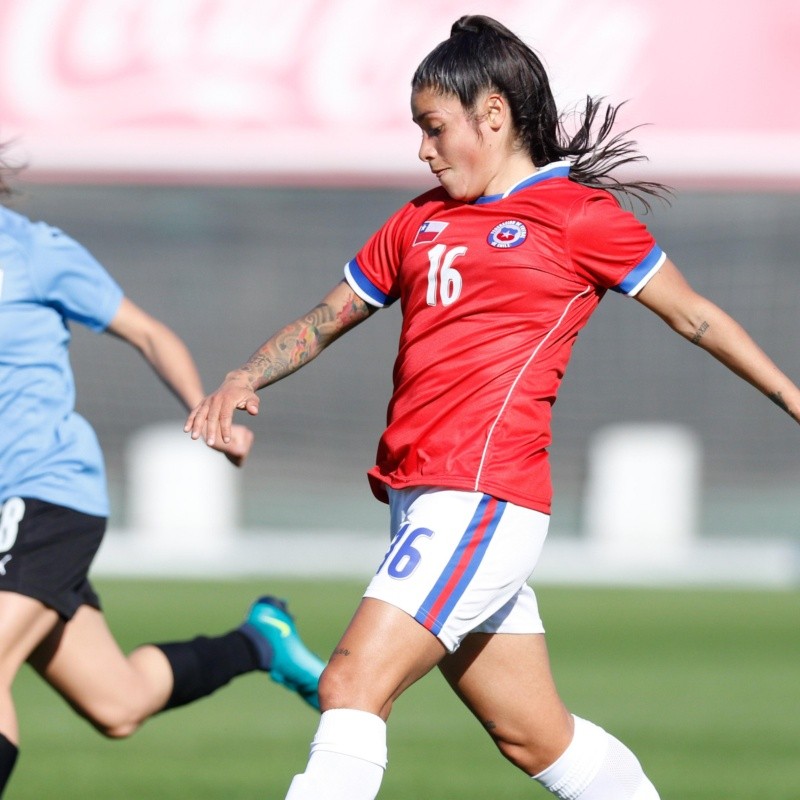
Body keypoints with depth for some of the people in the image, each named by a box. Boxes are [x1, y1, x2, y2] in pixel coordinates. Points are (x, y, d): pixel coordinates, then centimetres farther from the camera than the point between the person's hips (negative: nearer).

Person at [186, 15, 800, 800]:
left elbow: (692, 314, 8)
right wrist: (243, 380, 6)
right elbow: (327, 319, 23)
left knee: (351, 686, -19)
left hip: (484, 498, -7)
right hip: (419, 498, 7)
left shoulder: (579, 213, 0)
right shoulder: (421, 221, 18)